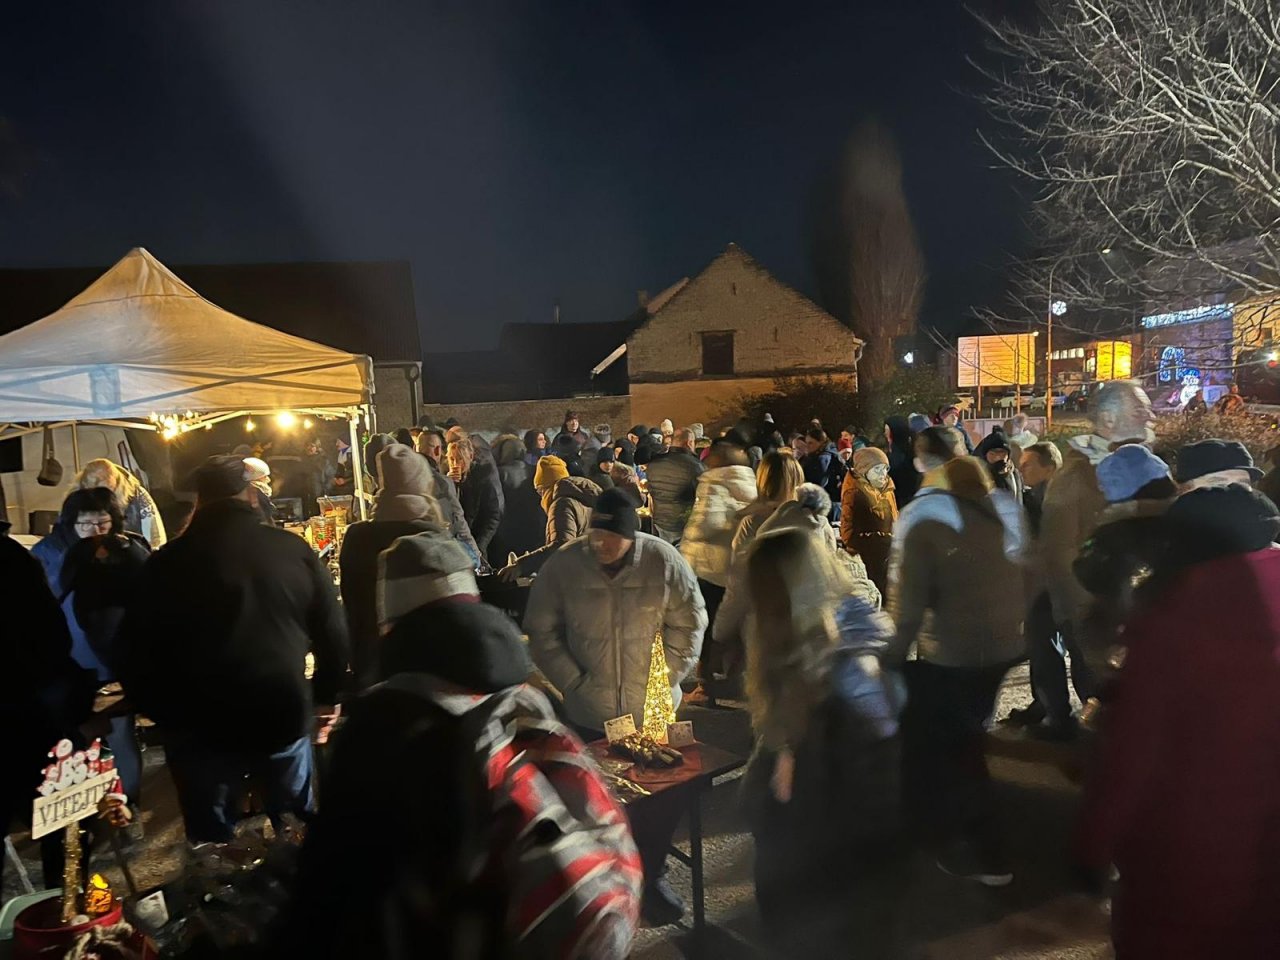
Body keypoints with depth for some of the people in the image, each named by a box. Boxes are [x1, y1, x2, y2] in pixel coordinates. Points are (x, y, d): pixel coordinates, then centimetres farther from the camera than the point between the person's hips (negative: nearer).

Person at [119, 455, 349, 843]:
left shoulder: (167, 562, -6)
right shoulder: (294, 550, -5)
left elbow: (135, 651, -2)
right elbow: (334, 635, -1)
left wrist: (160, 713, 14)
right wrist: (327, 696, 14)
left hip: (198, 724, 0)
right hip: (283, 717, 1)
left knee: (211, 839, 19)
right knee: (300, 830, 20)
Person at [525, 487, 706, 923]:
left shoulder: (664, 560, -11)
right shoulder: (563, 564, -12)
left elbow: (689, 622, -3)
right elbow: (541, 632, -5)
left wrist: (667, 675, -9)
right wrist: (575, 682, -10)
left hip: (654, 708, 1)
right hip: (590, 712, -1)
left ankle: (650, 874, 38)